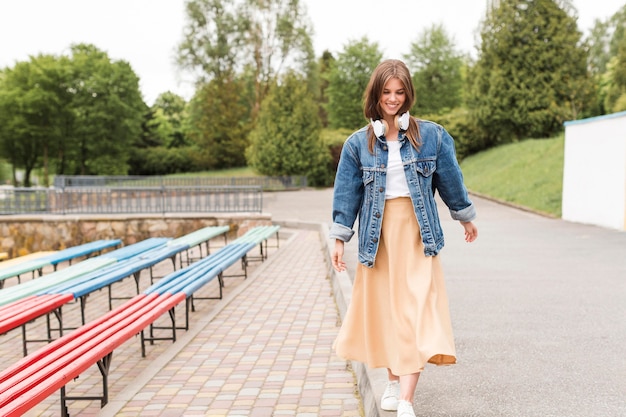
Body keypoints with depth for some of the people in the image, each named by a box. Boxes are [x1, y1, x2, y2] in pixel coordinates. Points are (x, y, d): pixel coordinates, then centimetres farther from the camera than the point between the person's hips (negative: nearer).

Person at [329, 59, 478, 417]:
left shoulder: (431, 135, 1)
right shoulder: (358, 143, 3)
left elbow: (450, 179, 10)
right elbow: (348, 192, 4)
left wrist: (466, 218, 19)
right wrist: (339, 239, 2)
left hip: (418, 232, -1)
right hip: (378, 234, 2)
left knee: (416, 310, -9)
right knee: (384, 309, 10)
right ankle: (393, 382, 31)